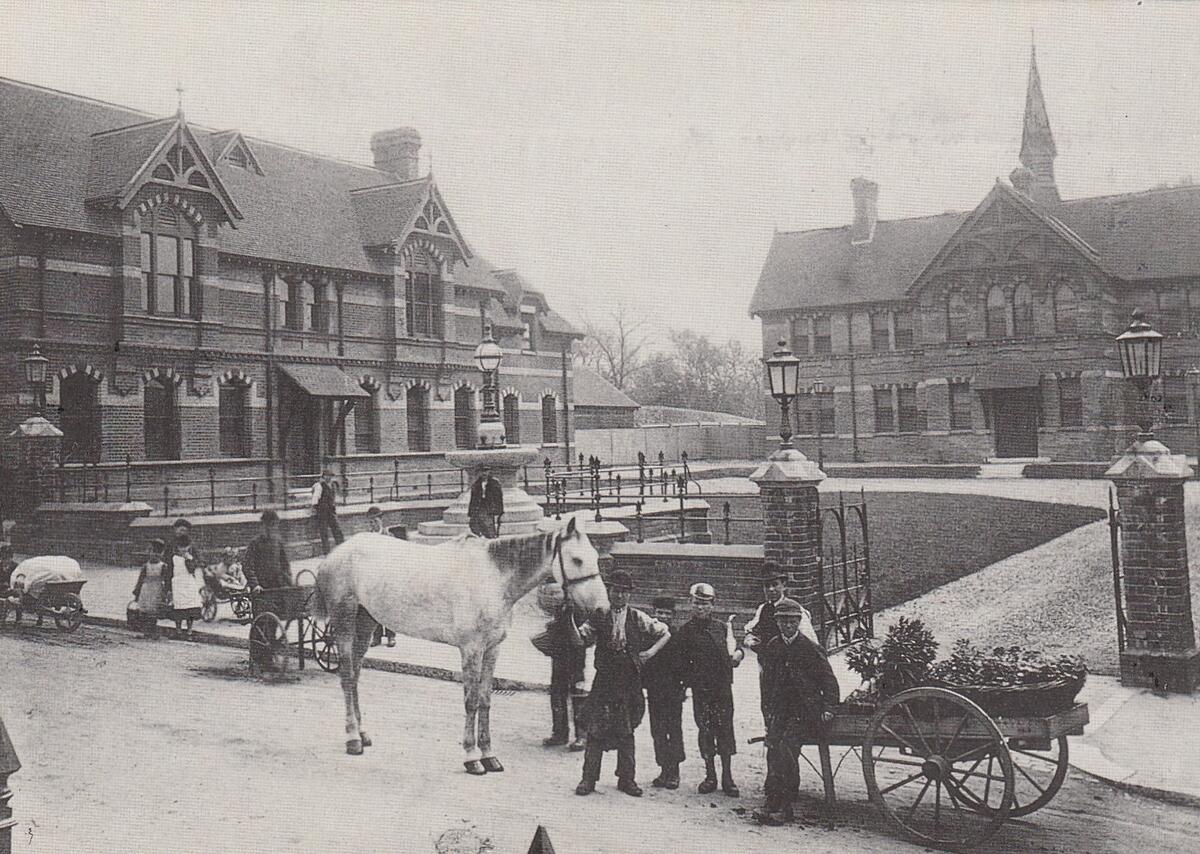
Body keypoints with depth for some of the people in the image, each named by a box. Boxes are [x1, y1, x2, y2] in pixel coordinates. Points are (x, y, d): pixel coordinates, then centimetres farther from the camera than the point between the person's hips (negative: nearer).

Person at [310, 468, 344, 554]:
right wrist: (314, 512, -19)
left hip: (331, 511, 6)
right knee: (324, 533, -3)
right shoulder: (319, 486, -10)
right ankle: (326, 552, 2)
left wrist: (335, 510, 24)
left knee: (337, 529, 1)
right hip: (321, 511, -6)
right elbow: (315, 499, -14)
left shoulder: (333, 485, 13)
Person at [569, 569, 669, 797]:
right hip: (604, 680, -1)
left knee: (626, 730, 8)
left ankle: (626, 779, 18)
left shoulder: (638, 618, 5)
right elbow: (579, 640, -8)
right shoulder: (599, 617, 3)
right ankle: (589, 778, 6)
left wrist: (652, 651, 0)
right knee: (595, 729, -3)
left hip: (630, 681, 1)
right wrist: (570, 620, -22)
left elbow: (665, 633, 13)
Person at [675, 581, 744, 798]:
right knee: (705, 730, 4)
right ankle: (710, 776, 16)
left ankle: (727, 778, 10)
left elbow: (736, 648, 17)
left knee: (725, 730, 2)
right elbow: (683, 661, 2)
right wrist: (688, 682, -7)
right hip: (701, 689, -1)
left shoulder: (722, 627, 8)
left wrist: (738, 654, -4)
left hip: (723, 688, 1)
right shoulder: (686, 630, 2)